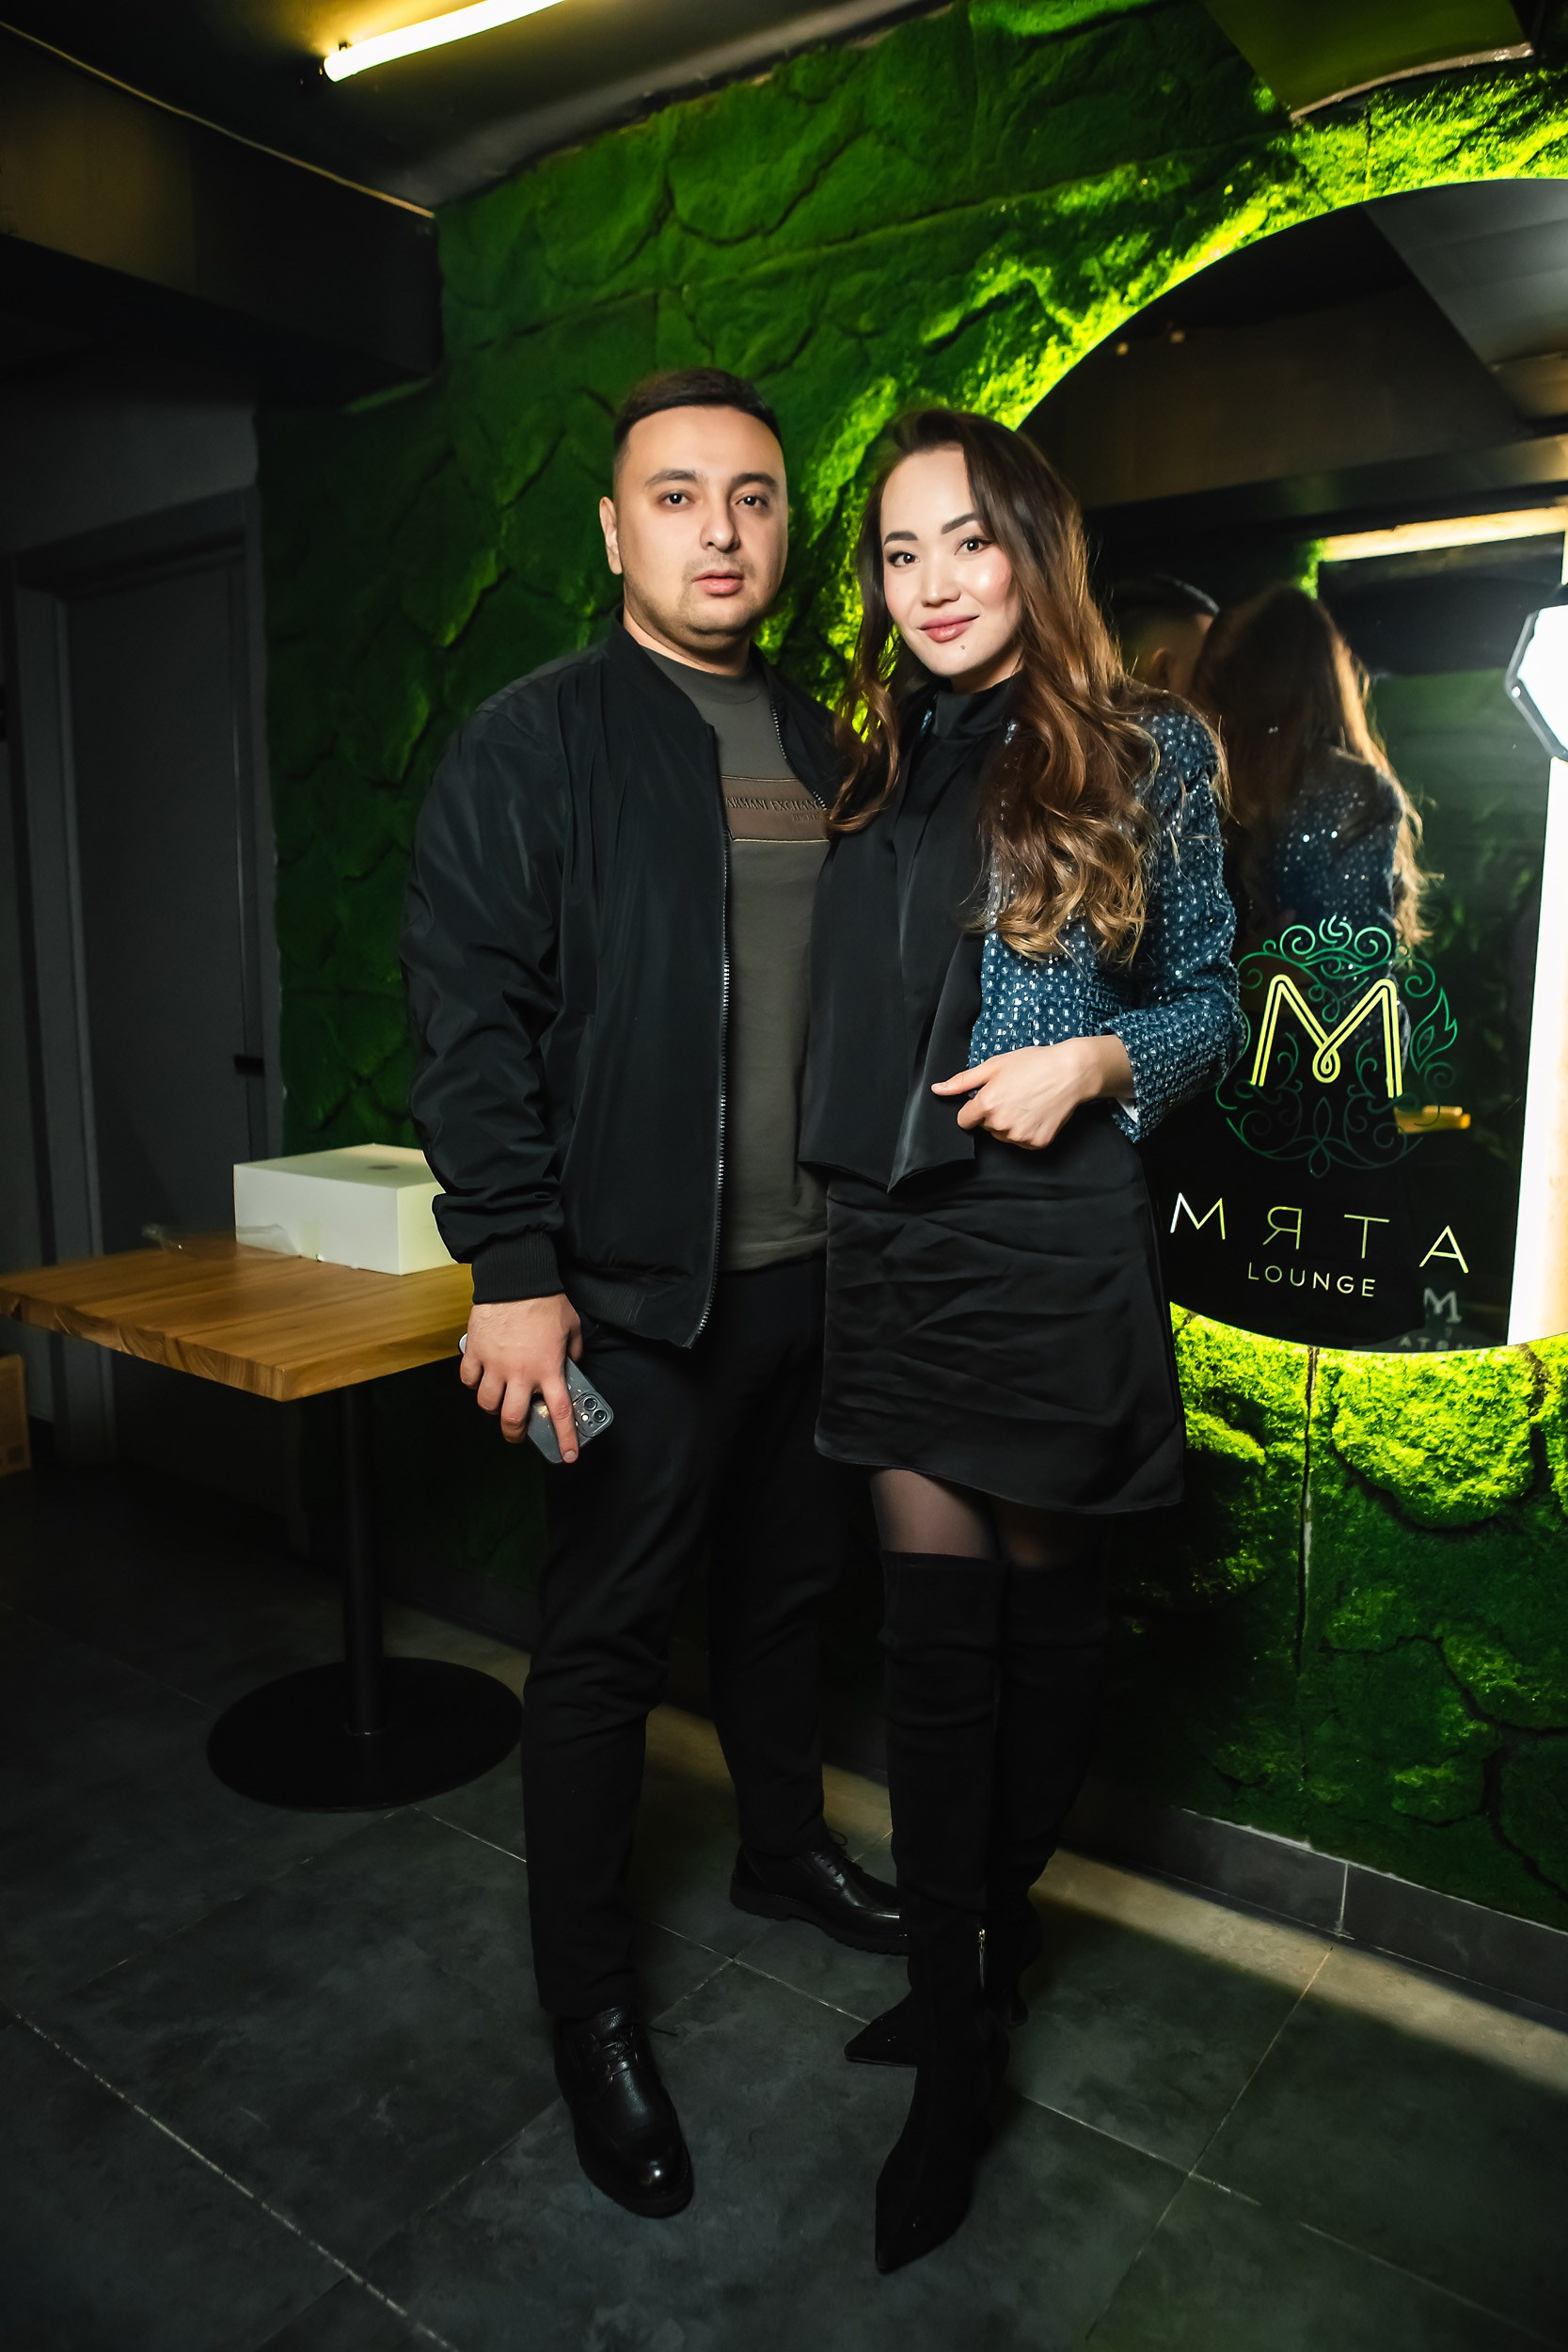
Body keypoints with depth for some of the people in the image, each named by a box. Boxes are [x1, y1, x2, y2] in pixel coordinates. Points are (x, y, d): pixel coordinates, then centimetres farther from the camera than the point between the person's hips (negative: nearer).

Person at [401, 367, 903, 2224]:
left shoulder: (823, 752, 13)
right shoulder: (527, 745, -6)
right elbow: (471, 1023, -11)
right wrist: (512, 1271, -17)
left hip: (817, 1271, 6)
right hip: (634, 1292, -6)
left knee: (789, 1587, 21)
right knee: (602, 1647, 6)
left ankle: (784, 1849, 45)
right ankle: (589, 2011, 25)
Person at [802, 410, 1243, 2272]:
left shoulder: (1140, 751, 1)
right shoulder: (874, 763, 12)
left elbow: (1207, 1001, 3)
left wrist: (1097, 1061, -15)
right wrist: (828, 1151, 4)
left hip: (1056, 1239, -3)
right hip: (893, 1236, 4)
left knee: (1042, 1604, 10)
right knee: (931, 1618, 6)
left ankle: (993, 1926, 34)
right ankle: (958, 2030, 22)